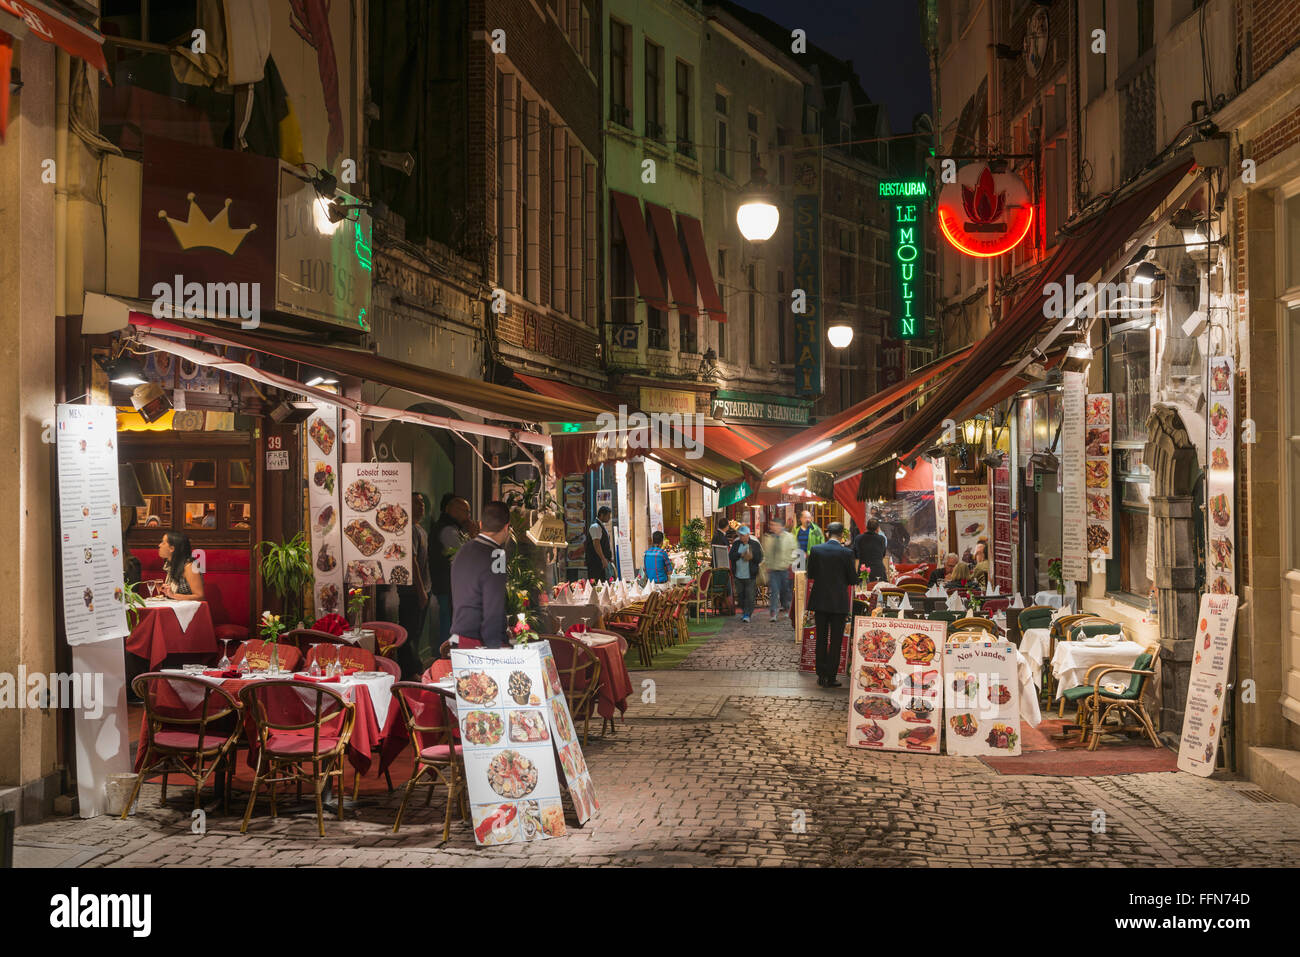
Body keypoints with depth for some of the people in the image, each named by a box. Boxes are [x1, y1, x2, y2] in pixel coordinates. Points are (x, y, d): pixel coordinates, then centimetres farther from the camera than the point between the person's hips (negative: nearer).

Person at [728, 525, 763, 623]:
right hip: (738, 575, 3)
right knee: (740, 595, 10)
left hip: (750, 576, -3)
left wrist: (752, 557, -22)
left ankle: (747, 614, -5)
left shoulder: (755, 545, -1)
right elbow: (731, 556, -4)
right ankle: (744, 611, 25)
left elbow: (760, 558, -4)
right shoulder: (736, 544, 7)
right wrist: (741, 555, -17)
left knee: (749, 595, -7)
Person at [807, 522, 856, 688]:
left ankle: (821, 676, 15)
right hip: (839, 603, -2)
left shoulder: (816, 550, -4)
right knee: (836, 641, 4)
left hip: (820, 601, 2)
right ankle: (830, 678, 4)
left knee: (821, 640, 12)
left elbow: (810, 574, 5)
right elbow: (853, 579, -4)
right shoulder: (846, 553, -11)